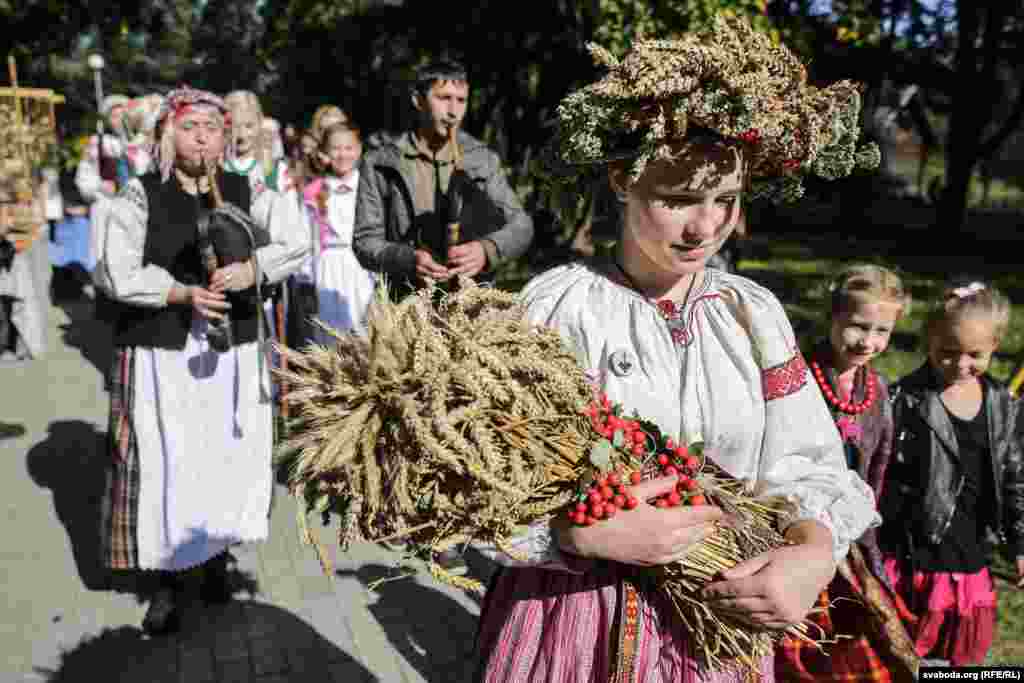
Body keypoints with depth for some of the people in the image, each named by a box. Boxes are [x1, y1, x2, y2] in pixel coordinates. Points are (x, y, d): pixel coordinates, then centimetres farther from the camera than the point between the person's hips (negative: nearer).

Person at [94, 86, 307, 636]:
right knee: (166, 465, 1)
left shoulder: (244, 192, 7)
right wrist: (183, 292, -17)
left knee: (230, 459, 6)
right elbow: (118, 274, -4)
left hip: (233, 351, 2)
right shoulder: (140, 195, 1)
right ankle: (169, 580, 18)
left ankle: (216, 559, 29)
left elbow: (295, 243, 2)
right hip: (161, 354, -2)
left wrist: (254, 268, -16)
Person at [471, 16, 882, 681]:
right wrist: (584, 534, -31)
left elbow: (810, 465, 0)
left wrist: (817, 551, -19)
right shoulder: (556, 303, -14)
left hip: (723, 624, 4)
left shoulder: (755, 312, -1)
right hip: (574, 615, -3)